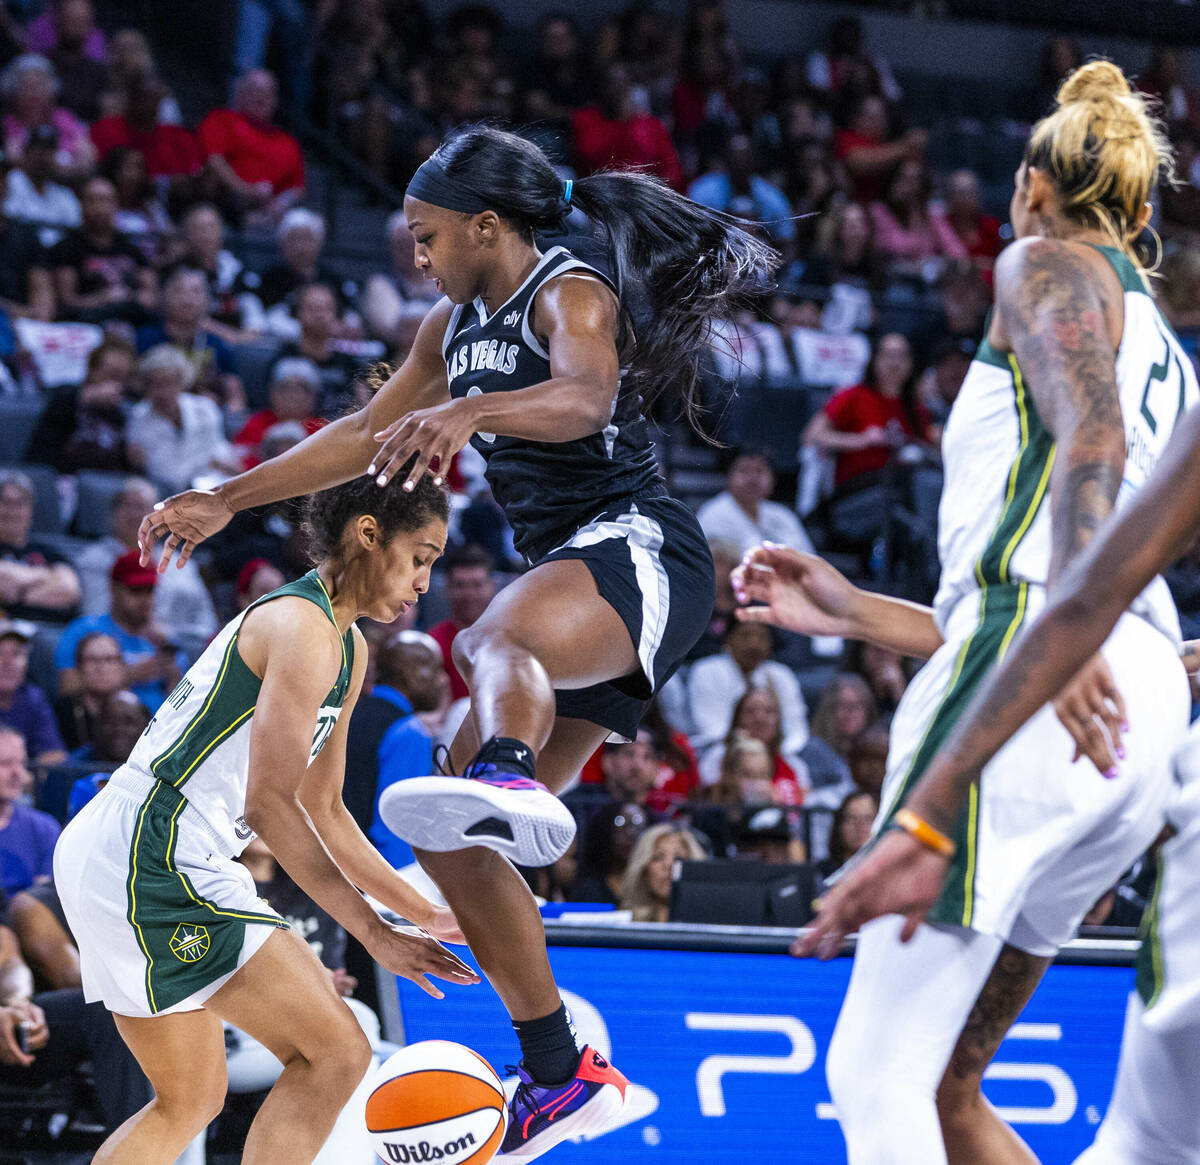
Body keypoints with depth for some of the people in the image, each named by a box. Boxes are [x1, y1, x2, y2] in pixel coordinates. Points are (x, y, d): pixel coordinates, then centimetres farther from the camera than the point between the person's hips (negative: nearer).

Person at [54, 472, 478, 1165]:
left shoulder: (349, 649, 19)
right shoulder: (305, 630, -14)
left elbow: (323, 811, 25)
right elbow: (269, 803, -19)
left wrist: (424, 913, 22)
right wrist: (377, 933, -17)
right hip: (153, 857, -11)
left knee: (191, 1101, 19)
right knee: (336, 1053, -11)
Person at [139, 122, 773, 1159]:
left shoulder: (571, 294, -7)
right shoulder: (457, 325, 20)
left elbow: (586, 397, -31)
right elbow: (364, 434, 29)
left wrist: (466, 411, -49)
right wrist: (226, 501, 27)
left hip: (636, 550, -9)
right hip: (564, 579, 9)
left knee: (493, 642, -43)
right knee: (452, 842, 3)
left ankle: (506, 781, -77)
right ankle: (562, 1075, 9)